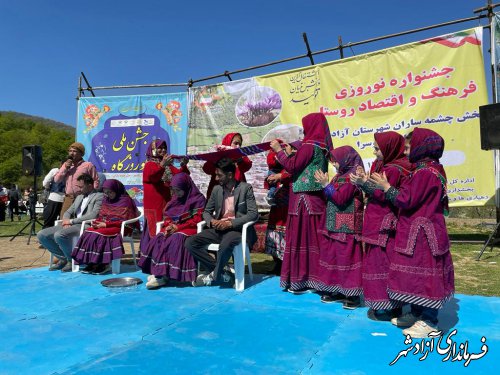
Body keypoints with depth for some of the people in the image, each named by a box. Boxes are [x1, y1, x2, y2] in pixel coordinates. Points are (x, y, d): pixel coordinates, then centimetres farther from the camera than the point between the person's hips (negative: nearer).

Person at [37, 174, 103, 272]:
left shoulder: (99, 196, -4)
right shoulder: (79, 197, 24)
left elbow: (93, 215, -17)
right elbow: (68, 212, 23)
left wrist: (71, 221, -13)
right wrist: (66, 221, -1)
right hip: (71, 225, 9)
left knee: (59, 235, -32)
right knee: (41, 235, -2)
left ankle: (72, 260, -8)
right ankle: (63, 258, 9)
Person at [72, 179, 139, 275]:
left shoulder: (125, 201, -7)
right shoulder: (106, 200, 16)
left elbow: (124, 221, -13)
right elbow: (101, 216, 19)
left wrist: (106, 224, -18)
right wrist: (97, 222, -6)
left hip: (120, 228, -7)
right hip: (105, 225, 7)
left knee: (98, 234, -30)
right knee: (88, 233, -21)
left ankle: (105, 264, -21)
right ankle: (92, 263, -20)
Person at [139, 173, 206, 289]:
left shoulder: (198, 199, -3)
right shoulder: (175, 199, 17)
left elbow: (196, 220, -10)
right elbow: (167, 217, 18)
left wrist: (178, 227, -16)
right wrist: (169, 226, -5)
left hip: (189, 229, -6)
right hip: (173, 228, 6)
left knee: (175, 241, -34)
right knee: (157, 240, -21)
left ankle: (163, 275, -32)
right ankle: (158, 272, -26)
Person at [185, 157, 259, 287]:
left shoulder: (245, 188, -5)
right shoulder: (216, 189, 10)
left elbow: (253, 214, -12)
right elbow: (206, 211, 15)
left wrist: (230, 223, -21)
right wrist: (212, 221, -9)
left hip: (237, 229, -5)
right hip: (218, 229, 6)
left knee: (226, 244, -39)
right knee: (190, 242, -15)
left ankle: (214, 275, -9)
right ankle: (221, 272, -10)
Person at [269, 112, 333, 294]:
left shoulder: (309, 145, -13)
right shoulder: (322, 146, 13)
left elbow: (292, 166, -14)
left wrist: (278, 150, -3)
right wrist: (291, 152, 19)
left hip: (304, 199, -8)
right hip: (317, 198, 8)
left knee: (301, 237, -1)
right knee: (313, 237, 11)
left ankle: (302, 280, 6)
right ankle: (314, 277, 19)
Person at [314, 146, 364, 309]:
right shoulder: (340, 176, 14)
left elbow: (340, 199, -20)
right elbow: (331, 197, 17)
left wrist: (326, 185, -15)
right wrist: (324, 184, 5)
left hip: (346, 227, -9)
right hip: (335, 226, 10)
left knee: (347, 258, -3)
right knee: (332, 257, 13)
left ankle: (352, 293, 8)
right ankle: (338, 290, 25)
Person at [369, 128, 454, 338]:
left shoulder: (424, 173, -20)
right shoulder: (431, 170, 13)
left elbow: (406, 200, -21)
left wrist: (385, 186, -11)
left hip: (421, 234, -10)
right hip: (417, 232, 10)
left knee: (424, 271, -2)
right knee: (418, 271, 16)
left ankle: (429, 321, 10)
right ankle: (417, 313, 27)